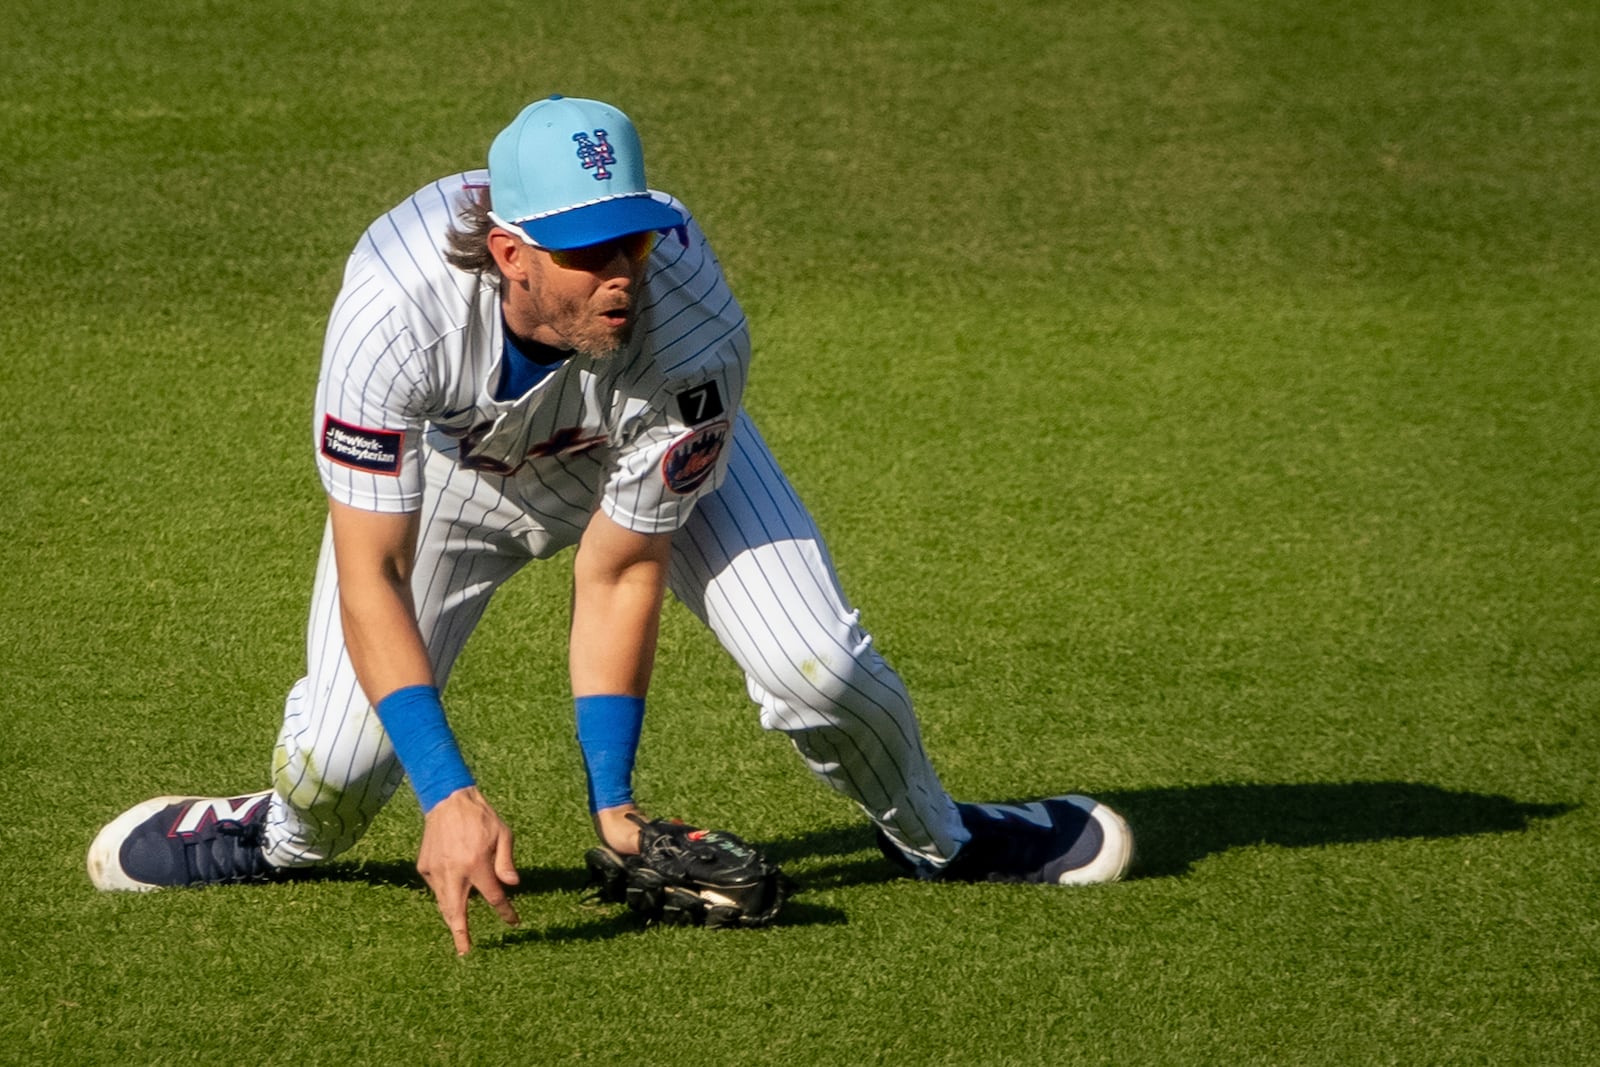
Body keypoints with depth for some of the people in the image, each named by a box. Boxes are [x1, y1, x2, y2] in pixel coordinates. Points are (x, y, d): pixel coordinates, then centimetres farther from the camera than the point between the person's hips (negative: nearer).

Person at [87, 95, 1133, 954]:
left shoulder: (694, 336, -38)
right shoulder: (392, 312, -42)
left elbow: (619, 574, -26)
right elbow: (370, 578, -37)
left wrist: (611, 798, -27)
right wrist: (449, 791, -46)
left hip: (657, 451, 0)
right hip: (448, 463, 0)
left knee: (815, 663, -18)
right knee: (339, 764, -10)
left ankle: (935, 836, 14)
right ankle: (288, 832, 29)